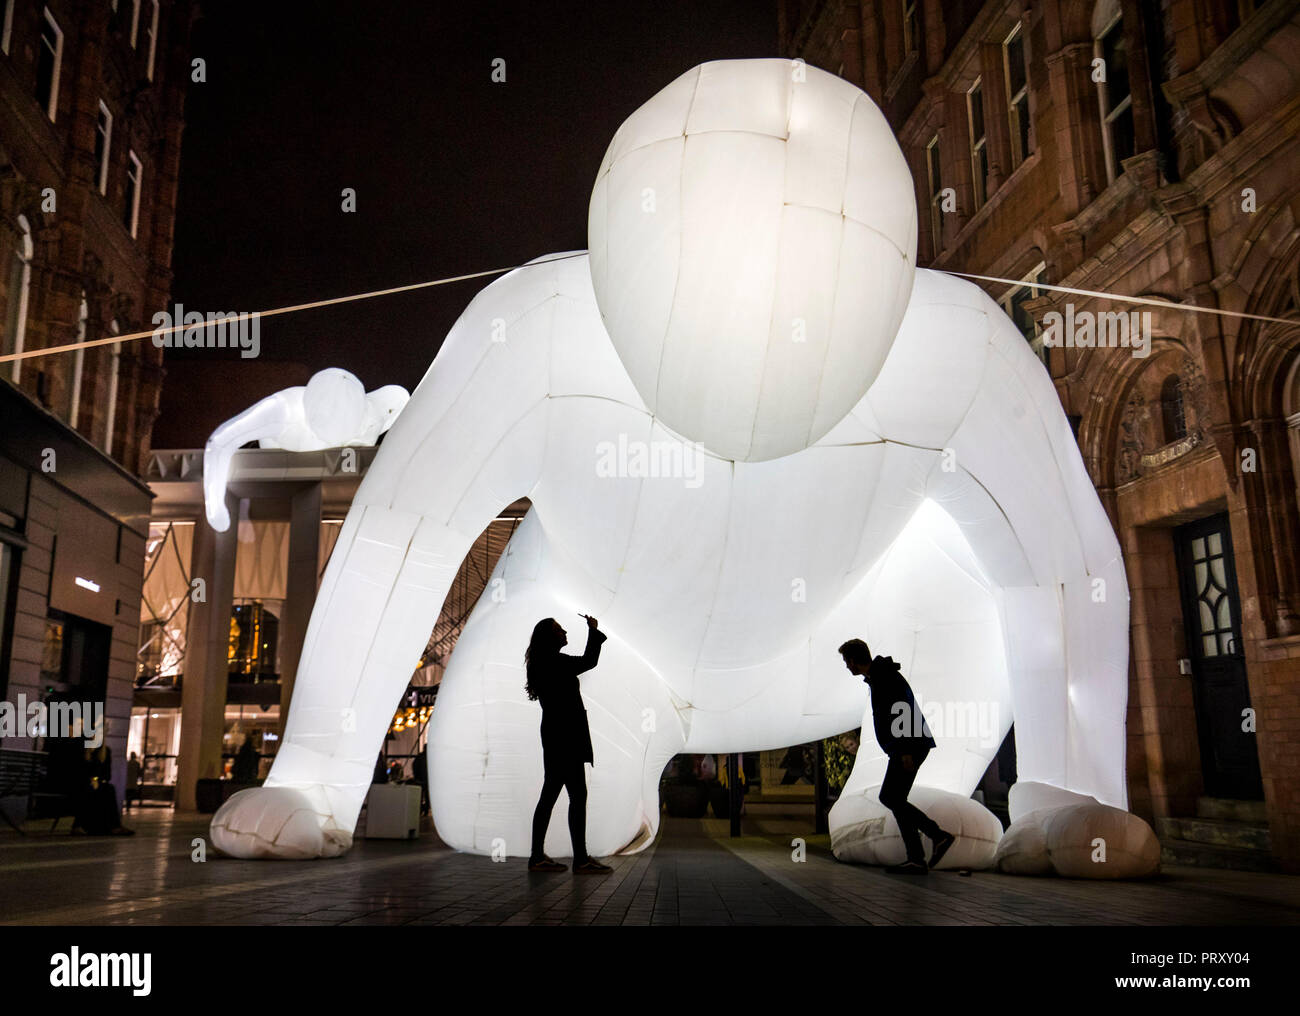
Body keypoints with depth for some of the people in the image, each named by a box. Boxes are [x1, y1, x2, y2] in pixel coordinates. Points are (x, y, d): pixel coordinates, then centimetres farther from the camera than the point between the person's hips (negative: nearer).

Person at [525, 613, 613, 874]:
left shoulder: (550, 663, 19)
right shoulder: (554, 661, -12)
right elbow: (589, 661, -15)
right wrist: (594, 631, -4)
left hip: (556, 737, 11)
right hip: (564, 736, -11)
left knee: (550, 794, 10)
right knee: (578, 794, -10)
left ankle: (537, 857, 13)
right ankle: (581, 859, -9)